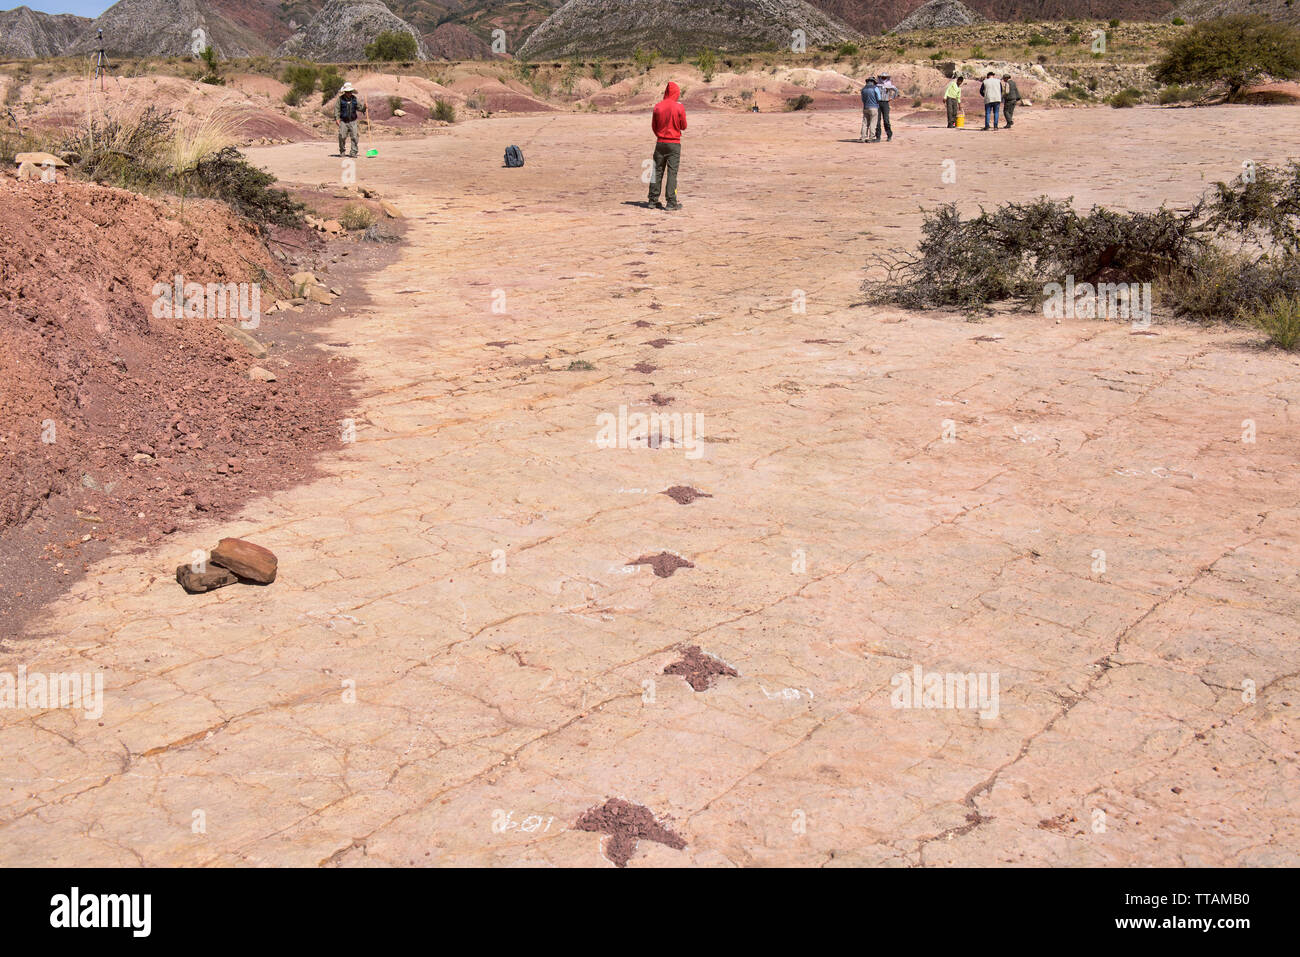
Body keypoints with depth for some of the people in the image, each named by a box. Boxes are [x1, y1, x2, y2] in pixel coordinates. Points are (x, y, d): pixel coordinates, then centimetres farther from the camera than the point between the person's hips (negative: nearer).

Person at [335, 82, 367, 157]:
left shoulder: (355, 99, 8)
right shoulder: (340, 99, 0)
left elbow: (360, 108, 13)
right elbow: (337, 108, 0)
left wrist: (364, 107, -8)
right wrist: (337, 118, -9)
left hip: (353, 121, 2)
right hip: (343, 121, -2)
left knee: (354, 137, -8)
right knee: (342, 137, -3)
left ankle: (353, 152, -4)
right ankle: (342, 152, 14)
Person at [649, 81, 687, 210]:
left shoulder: (657, 106, -1)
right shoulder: (679, 107, -9)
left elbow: (653, 126, 6)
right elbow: (684, 127, -2)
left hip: (660, 142, 3)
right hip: (674, 143, -3)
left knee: (657, 171, 11)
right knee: (672, 172, -1)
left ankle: (653, 200, 15)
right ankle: (671, 202, -3)